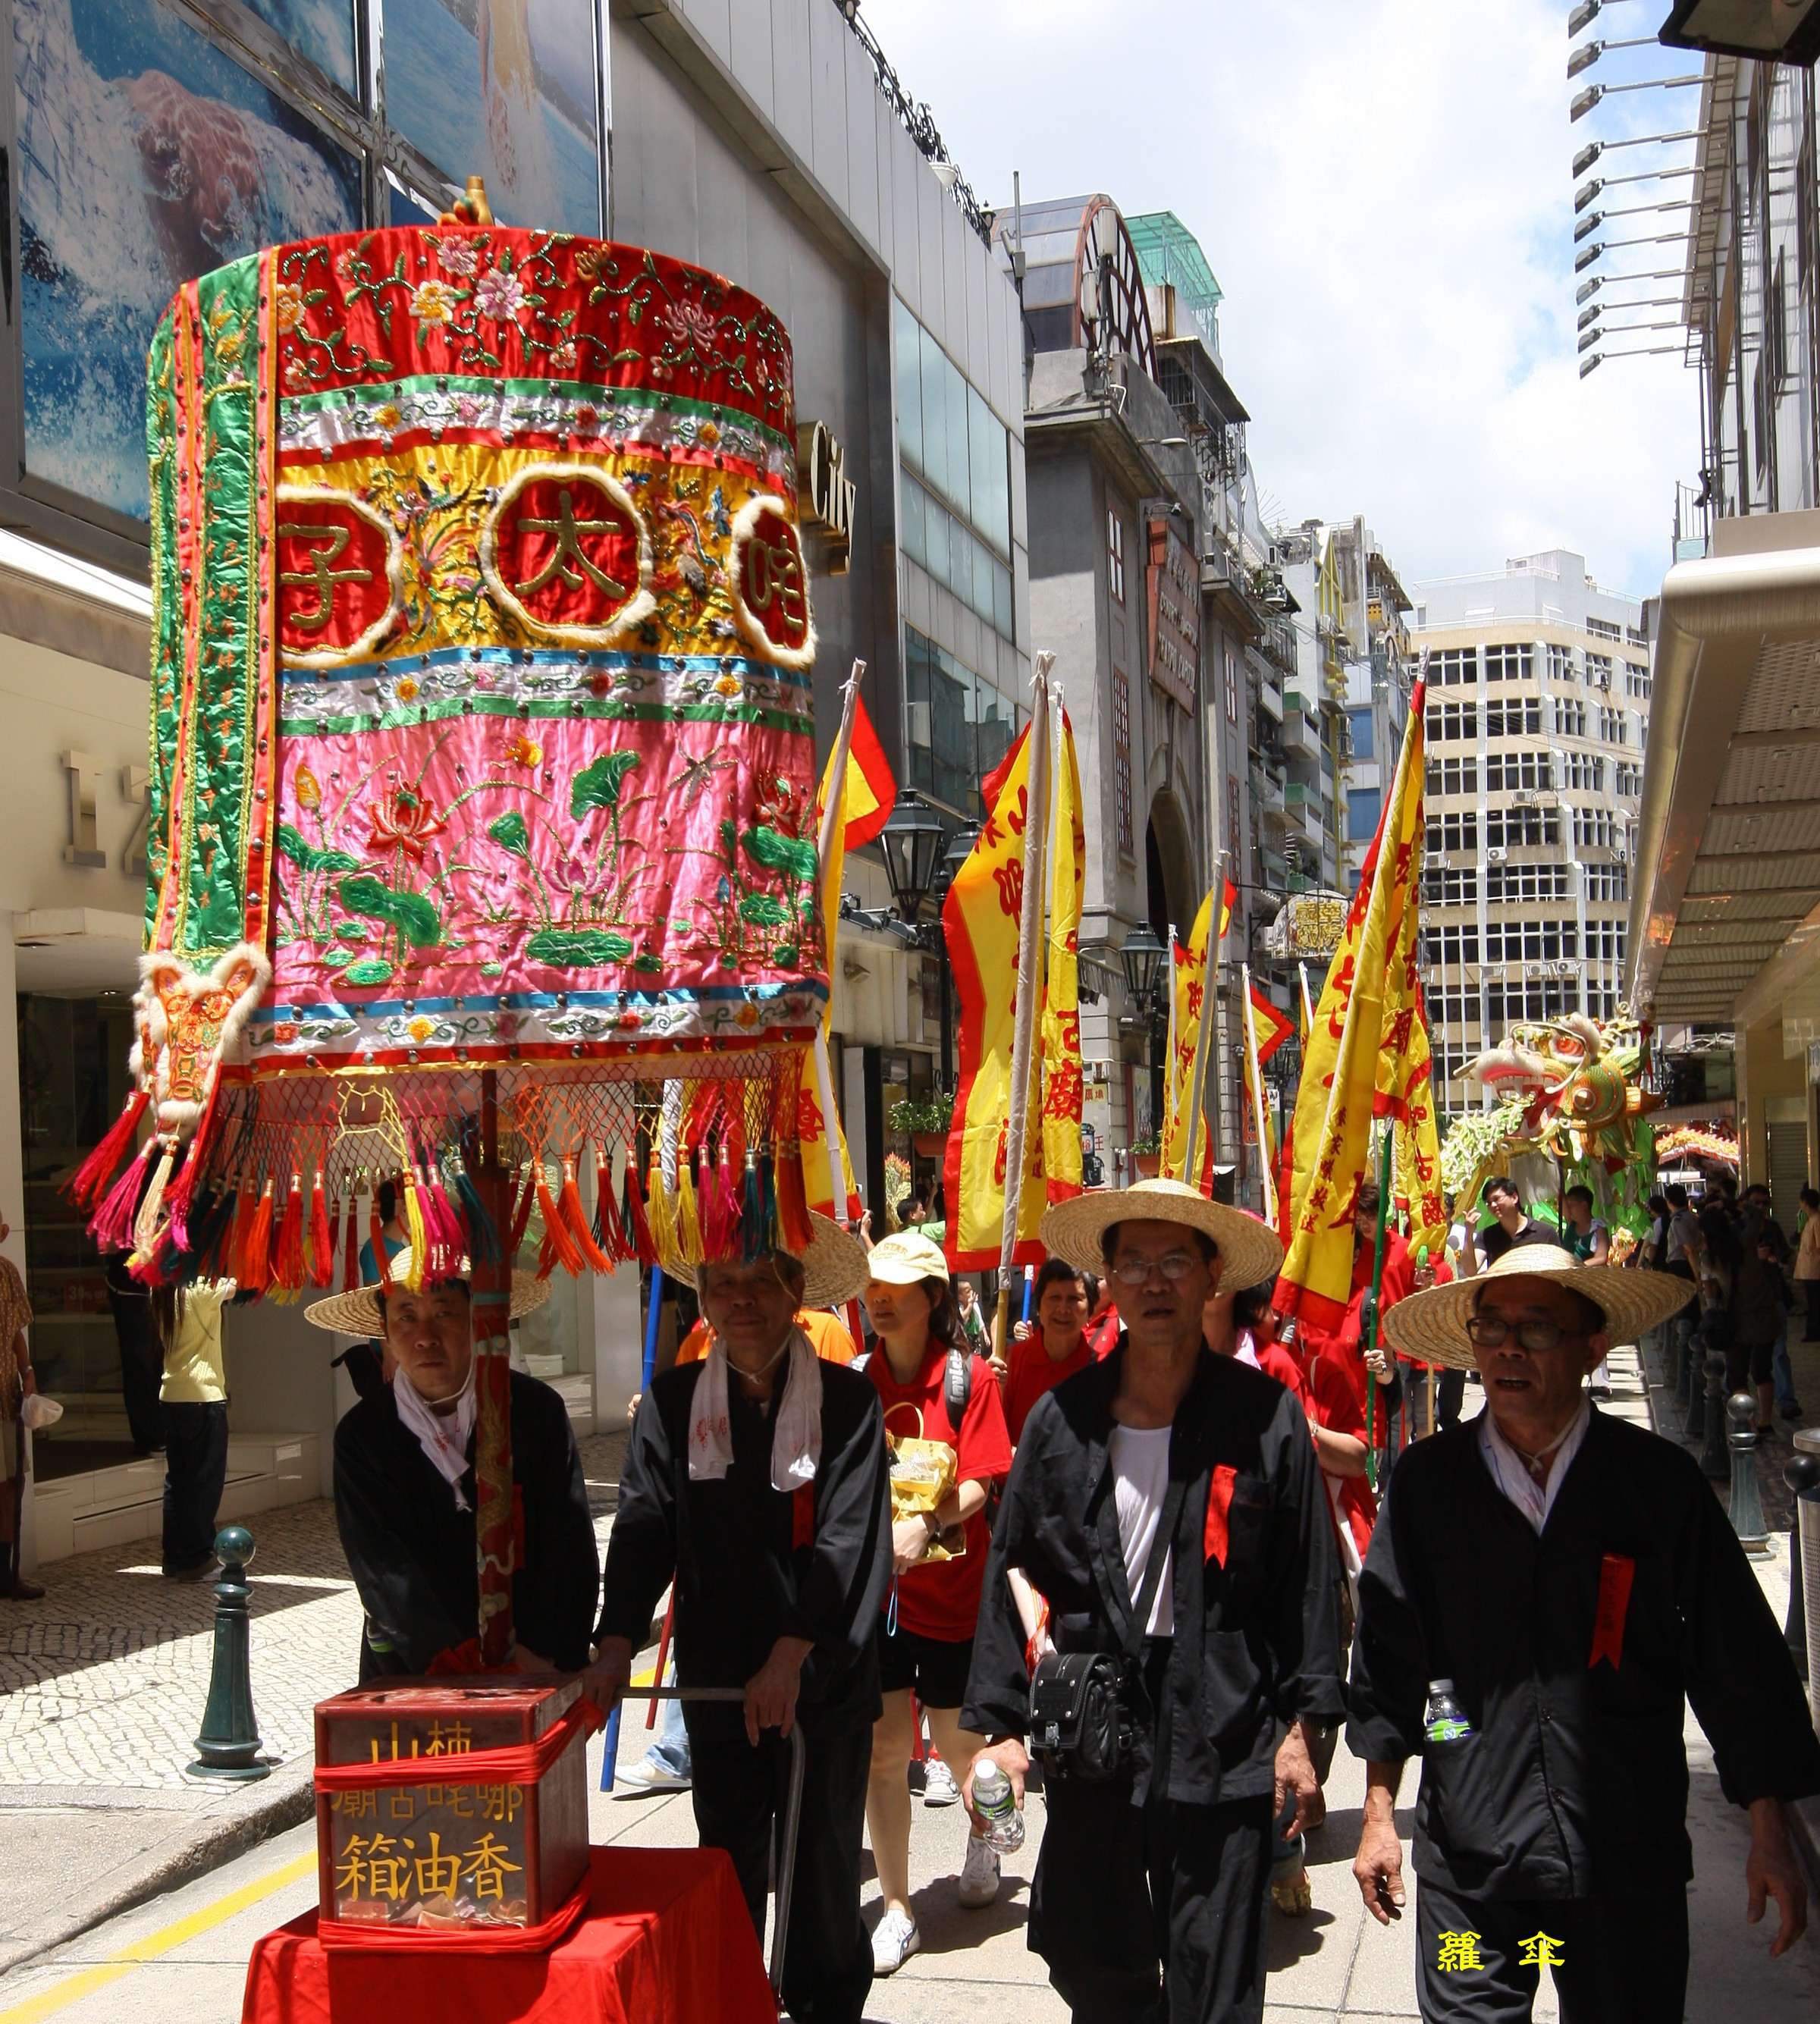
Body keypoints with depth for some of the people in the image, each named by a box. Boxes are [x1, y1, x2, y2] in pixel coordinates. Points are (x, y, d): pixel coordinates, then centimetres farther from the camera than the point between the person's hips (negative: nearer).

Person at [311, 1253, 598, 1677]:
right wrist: (465, 1665, -19)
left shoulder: (538, 1410, -1)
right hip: (410, 1670, 1)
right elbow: (383, 1571, -9)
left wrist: (540, 1655, -16)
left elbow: (571, 1548, -4)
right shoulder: (361, 1434, -1)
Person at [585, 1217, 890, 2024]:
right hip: (718, 1669, 2)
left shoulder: (846, 1399, -7)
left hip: (825, 1675, -2)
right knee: (728, 1850, 11)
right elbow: (643, 1525, -4)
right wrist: (618, 1641, -16)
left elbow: (849, 1539, -14)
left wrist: (790, 1656, -20)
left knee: (824, 1855, 9)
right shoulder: (673, 1400, 1)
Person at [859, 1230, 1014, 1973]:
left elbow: (980, 1481, -12)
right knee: (883, 1750, 1)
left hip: (949, 1586, -2)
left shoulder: (969, 1377, -7)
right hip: (873, 1585, 2)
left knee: (956, 1743, 12)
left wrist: (924, 1527, -27)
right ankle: (896, 1908, 14)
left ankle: (984, 1828, 46)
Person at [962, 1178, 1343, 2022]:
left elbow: (1307, 1581, 0)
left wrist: (1301, 1727, -2)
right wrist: (998, 1726, 3)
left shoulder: (1266, 1415, -4)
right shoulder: (1062, 1419, 1)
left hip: (1222, 1737, -2)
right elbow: (1012, 1579, 5)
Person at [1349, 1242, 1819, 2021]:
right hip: (1468, 1851, 1)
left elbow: (1739, 1661, 0)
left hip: (1629, 1856, 0)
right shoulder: (1427, 1481, -1)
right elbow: (1386, 1660, 7)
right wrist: (1378, 1815, 8)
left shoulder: (1660, 1481, -4)